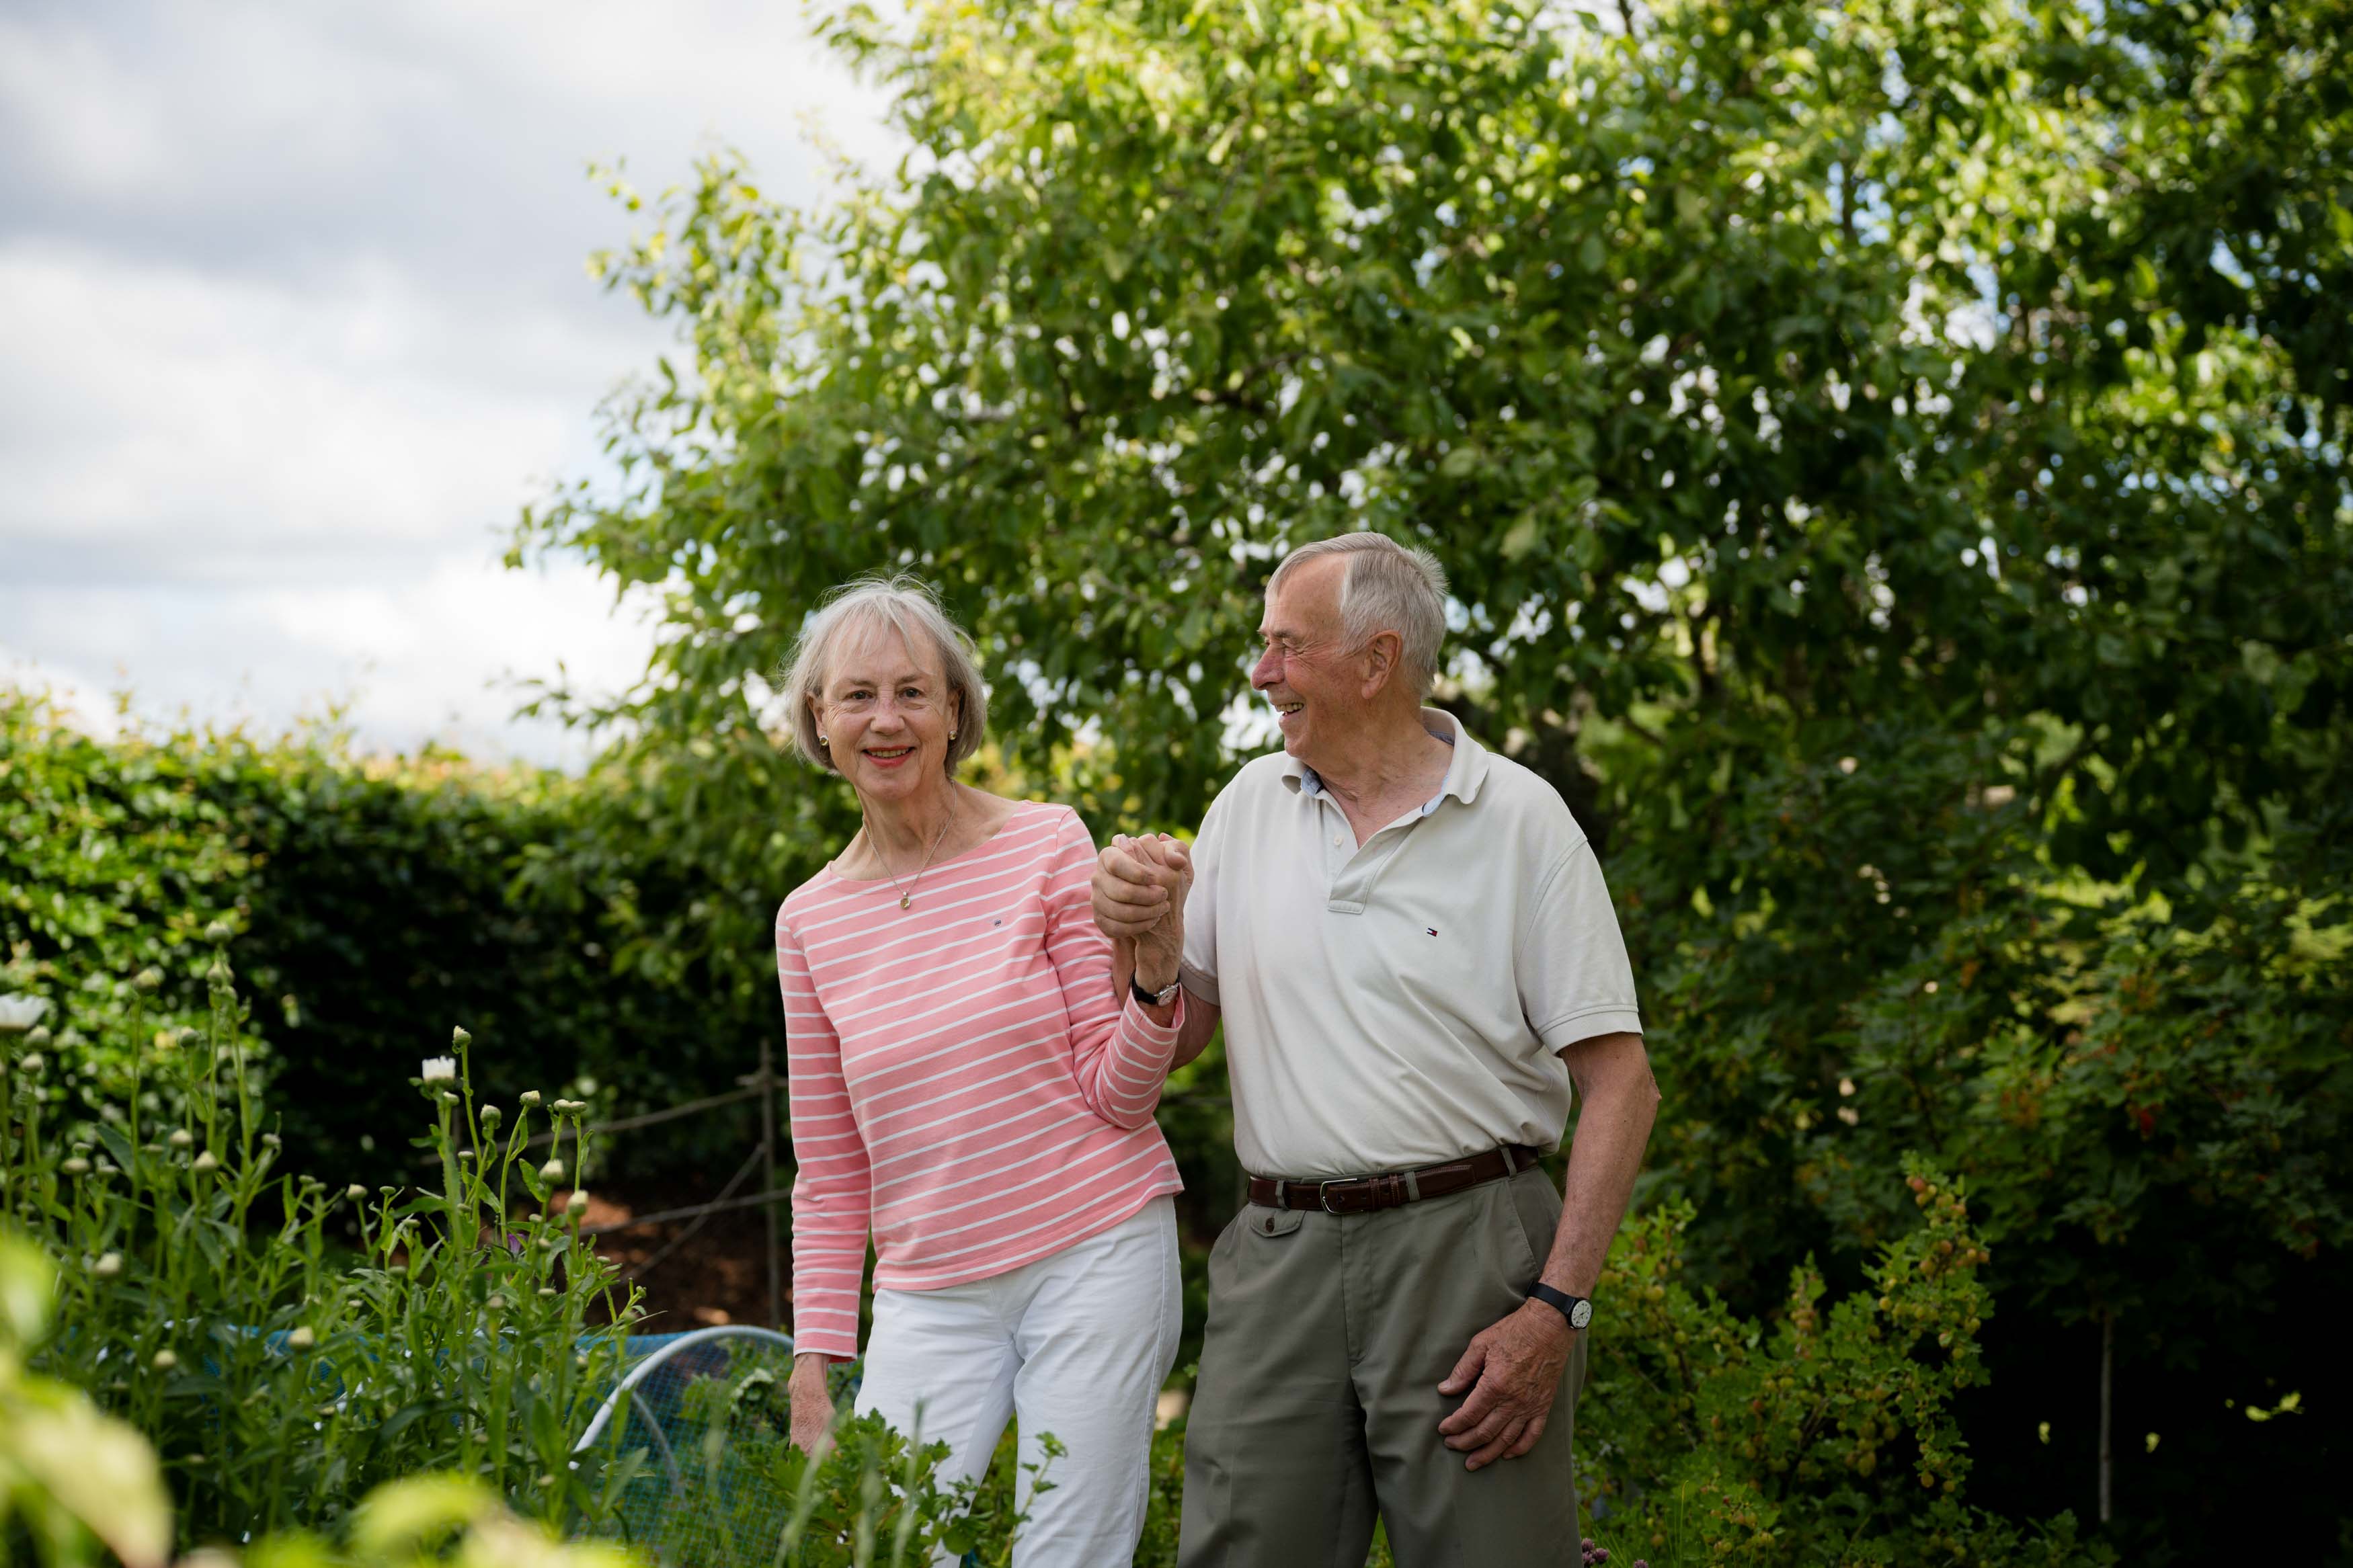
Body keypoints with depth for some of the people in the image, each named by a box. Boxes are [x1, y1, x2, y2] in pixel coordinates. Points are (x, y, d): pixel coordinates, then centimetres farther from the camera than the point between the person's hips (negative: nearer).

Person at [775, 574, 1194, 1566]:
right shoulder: (810, 921, 7)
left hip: (1093, 1257, -3)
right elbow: (829, 1178, 13)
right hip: (927, 1294, 3)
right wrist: (814, 1364, 7)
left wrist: (1155, 983, -20)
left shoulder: (1048, 845, -2)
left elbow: (1117, 1096, -2)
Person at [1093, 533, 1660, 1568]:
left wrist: (1556, 1309, -14)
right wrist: (1142, 940, -5)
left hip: (1466, 1249, -3)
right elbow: (1175, 1040, 17)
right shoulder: (1250, 805, 11)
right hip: (1279, 1253, 4)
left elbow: (1619, 1080, -6)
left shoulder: (1517, 817, -2)